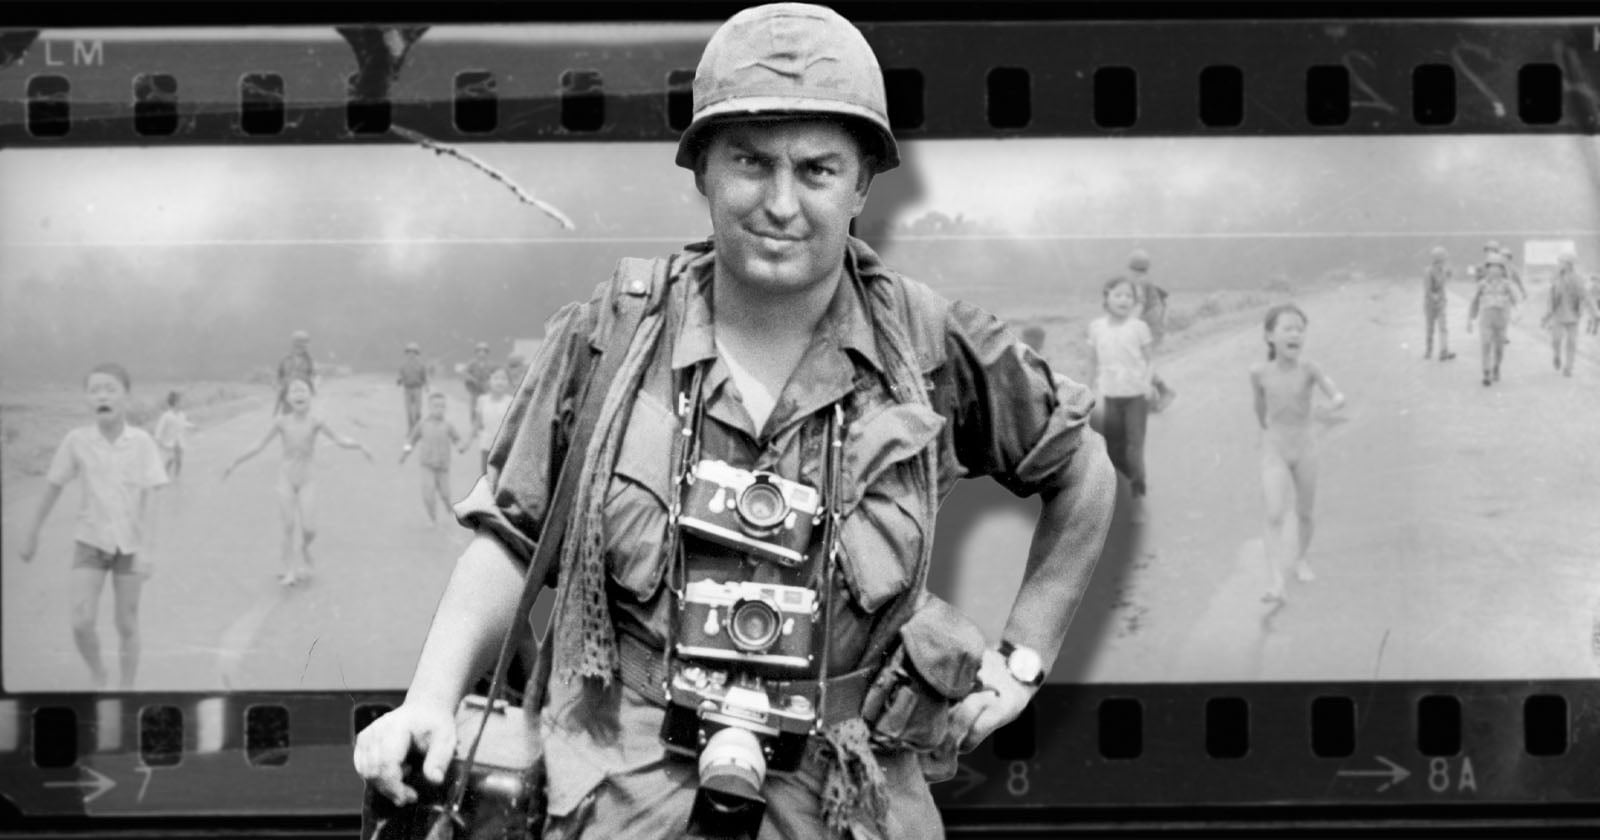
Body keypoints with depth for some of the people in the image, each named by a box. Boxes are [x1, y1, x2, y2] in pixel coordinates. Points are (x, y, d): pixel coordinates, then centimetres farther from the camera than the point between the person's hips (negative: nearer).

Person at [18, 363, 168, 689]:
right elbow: (53, 487, 3)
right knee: (82, 623, -10)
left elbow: (146, 497, -11)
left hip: (129, 543, 0)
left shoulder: (141, 442, -12)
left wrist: (143, 549, -16)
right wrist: (32, 534, 10)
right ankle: (97, 675, 18)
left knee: (127, 626, 6)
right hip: (90, 540, 0)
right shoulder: (77, 441, -9)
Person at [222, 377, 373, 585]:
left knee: (309, 529, -7)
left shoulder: (315, 422, -8)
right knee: (288, 527, -7)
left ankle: (305, 548, 27)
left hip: (307, 480, 0)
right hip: (286, 478, 0)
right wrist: (234, 464, 2)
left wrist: (358, 446, -30)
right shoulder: (282, 423, -5)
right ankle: (289, 571, 2)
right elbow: (258, 446, 2)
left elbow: (340, 440, -12)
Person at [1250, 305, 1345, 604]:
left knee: (1305, 514, 15)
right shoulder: (1260, 372, -10)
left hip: (1304, 448, 1)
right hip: (1274, 449, -1)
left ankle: (1300, 558, 43)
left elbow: (1335, 392, -27)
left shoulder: (1307, 368, -15)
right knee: (1275, 516, -15)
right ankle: (1275, 584, -22)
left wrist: (1338, 399, -50)